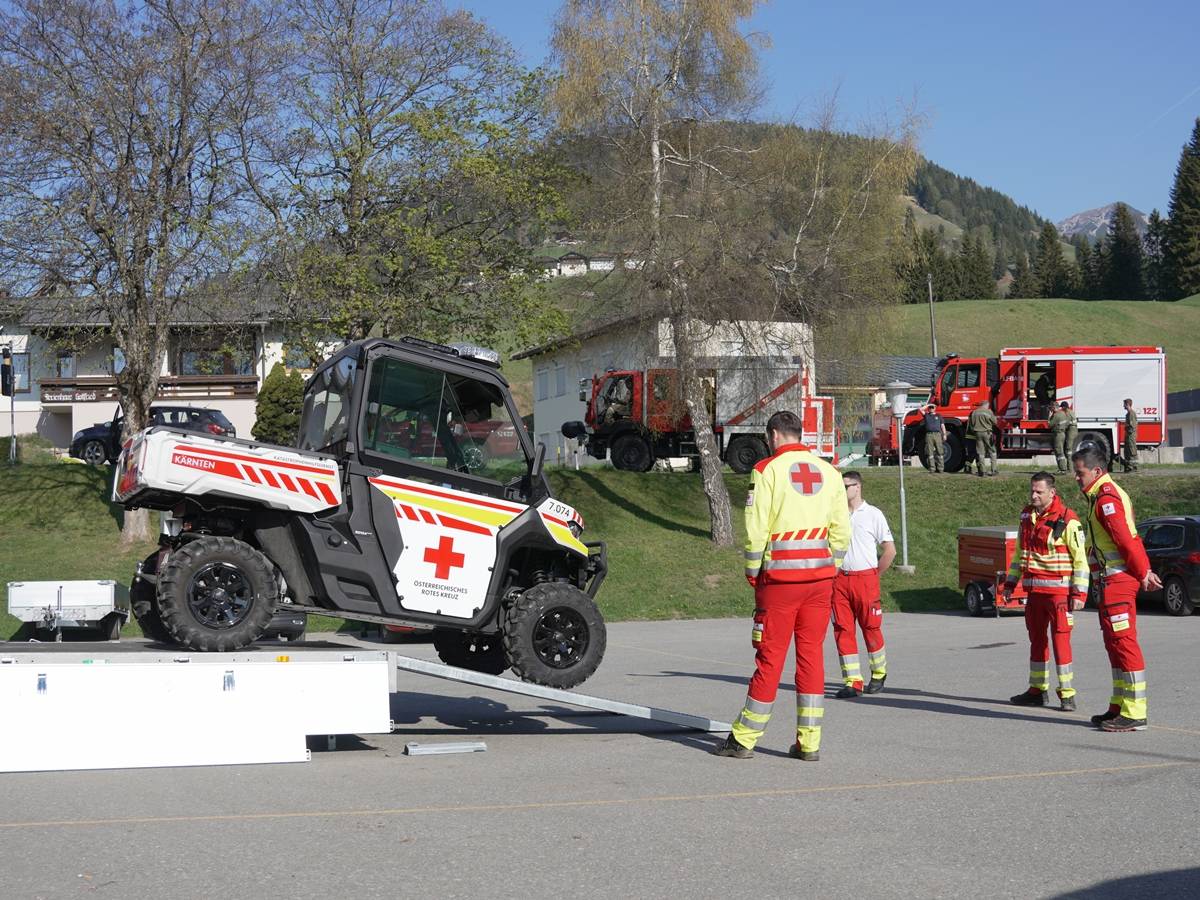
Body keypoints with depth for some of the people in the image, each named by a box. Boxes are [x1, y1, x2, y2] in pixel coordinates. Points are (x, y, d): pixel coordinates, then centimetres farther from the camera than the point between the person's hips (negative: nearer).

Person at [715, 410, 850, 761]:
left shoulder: (767, 470, -4)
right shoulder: (829, 472, 10)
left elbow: (756, 529, -8)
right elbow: (841, 531, 9)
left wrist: (752, 572, 3)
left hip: (780, 575, -4)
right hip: (820, 574, 4)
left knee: (770, 656, 1)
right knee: (812, 654, 8)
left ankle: (743, 739, 9)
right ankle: (809, 742, 9)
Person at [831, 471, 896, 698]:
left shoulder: (873, 514, 0)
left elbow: (890, 550, 1)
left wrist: (875, 575, 2)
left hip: (865, 578, -3)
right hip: (839, 579, 3)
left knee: (871, 628, 1)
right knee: (843, 630, -2)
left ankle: (879, 674, 21)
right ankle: (853, 681, 0)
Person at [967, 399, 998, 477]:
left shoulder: (974, 412, 3)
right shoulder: (989, 412, -8)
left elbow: (971, 424, 6)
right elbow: (994, 422, -2)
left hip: (978, 433, 3)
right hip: (987, 433, -3)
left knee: (980, 453, 7)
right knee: (992, 451, 8)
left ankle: (981, 471, 4)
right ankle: (993, 470, 5)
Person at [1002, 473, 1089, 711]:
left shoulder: (1067, 520, -11)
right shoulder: (1026, 516, 11)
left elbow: (1080, 558, -10)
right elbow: (1019, 552, 21)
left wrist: (1079, 593, -13)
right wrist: (1010, 583, 18)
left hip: (1058, 591, -7)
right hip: (1034, 590, 7)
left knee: (1061, 640, -7)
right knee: (1037, 640, 14)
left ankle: (1067, 694, -1)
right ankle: (1037, 690, 24)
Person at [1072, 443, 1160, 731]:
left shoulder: (1106, 498, -15)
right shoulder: (1108, 494, 19)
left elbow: (1127, 540, -18)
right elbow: (1132, 538, 20)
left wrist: (1143, 574, -10)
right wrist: (1145, 571, 17)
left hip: (1116, 580, -11)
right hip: (1112, 581, 11)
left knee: (1124, 643, -10)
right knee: (1115, 643, 15)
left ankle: (1134, 714, -10)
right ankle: (1120, 707, 21)